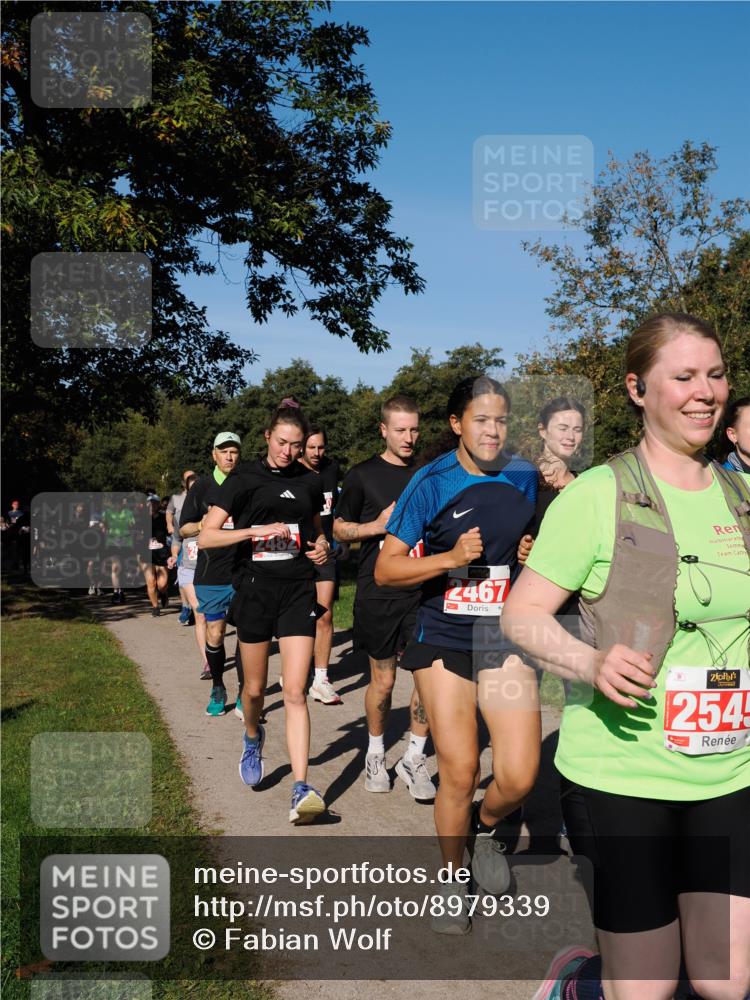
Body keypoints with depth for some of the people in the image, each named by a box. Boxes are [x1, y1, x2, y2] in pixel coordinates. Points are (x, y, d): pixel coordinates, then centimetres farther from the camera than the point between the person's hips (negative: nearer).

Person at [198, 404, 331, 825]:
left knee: (296, 692, -8)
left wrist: (323, 546, 3)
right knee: (256, 687, 12)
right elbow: (206, 537, -8)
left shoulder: (310, 482, 8)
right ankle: (253, 737, 46)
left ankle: (302, 789, -10)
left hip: (298, 592, 1)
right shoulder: (244, 479, -3)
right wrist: (256, 531, -19)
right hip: (255, 589, -1)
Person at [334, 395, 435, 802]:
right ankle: (375, 752, 30)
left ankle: (414, 758, 12)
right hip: (377, 593, -2)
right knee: (383, 679, 8)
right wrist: (378, 525, -11)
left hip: (422, 590, 2)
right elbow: (339, 528, 5)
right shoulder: (363, 475, 0)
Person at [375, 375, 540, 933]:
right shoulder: (432, 483, -6)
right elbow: (386, 571, -6)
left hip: (506, 640, 2)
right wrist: (452, 558, -20)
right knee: (459, 771, -1)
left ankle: (486, 827, 28)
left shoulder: (525, 478, 4)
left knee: (518, 776, -8)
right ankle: (452, 879, 26)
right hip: (443, 639, -2)